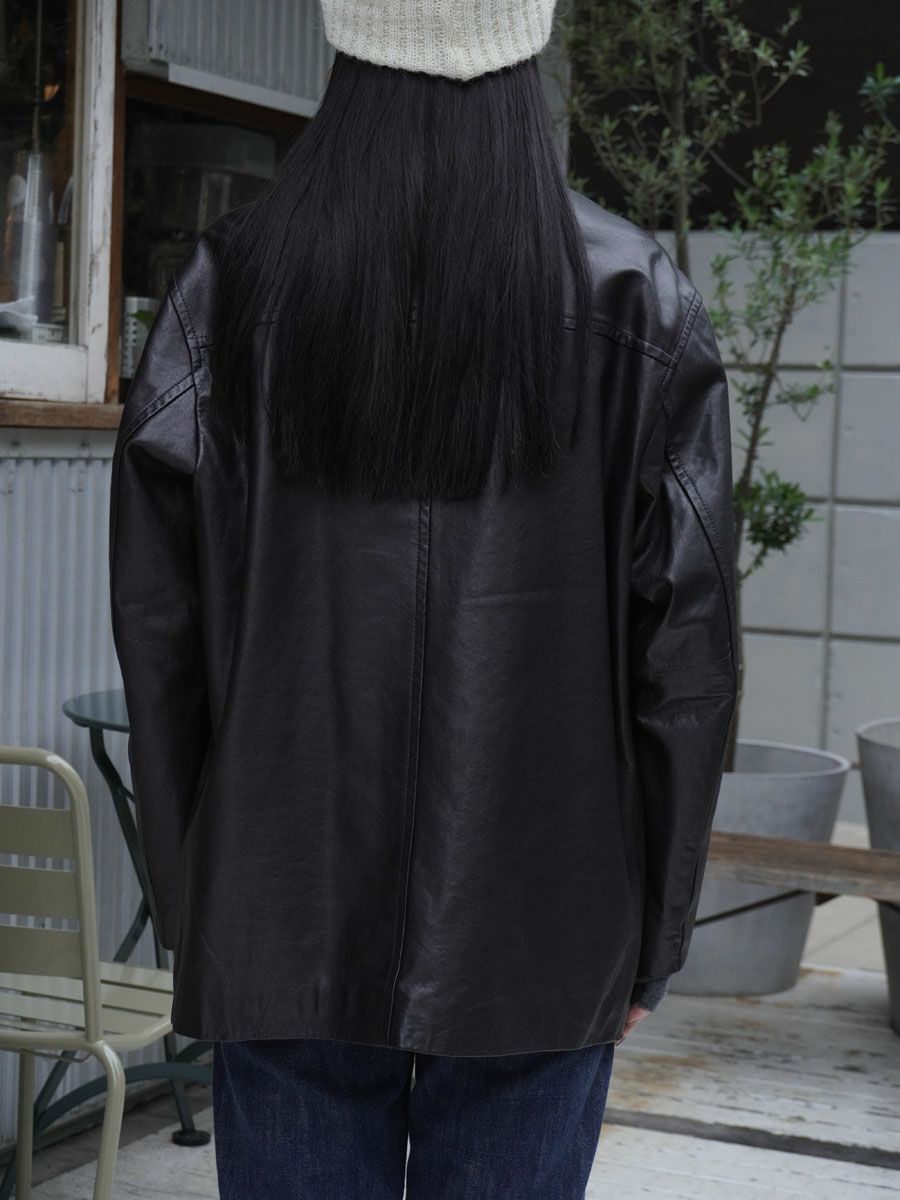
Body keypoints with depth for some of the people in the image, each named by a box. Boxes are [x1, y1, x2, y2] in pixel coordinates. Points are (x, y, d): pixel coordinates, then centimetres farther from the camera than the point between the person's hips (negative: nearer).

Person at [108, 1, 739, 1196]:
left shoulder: (228, 292, -1)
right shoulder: (643, 306, -4)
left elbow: (158, 621, 0)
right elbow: (687, 650, -4)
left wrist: (188, 899, 8)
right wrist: (654, 936, 4)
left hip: (285, 922, 1)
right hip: (543, 933, -1)